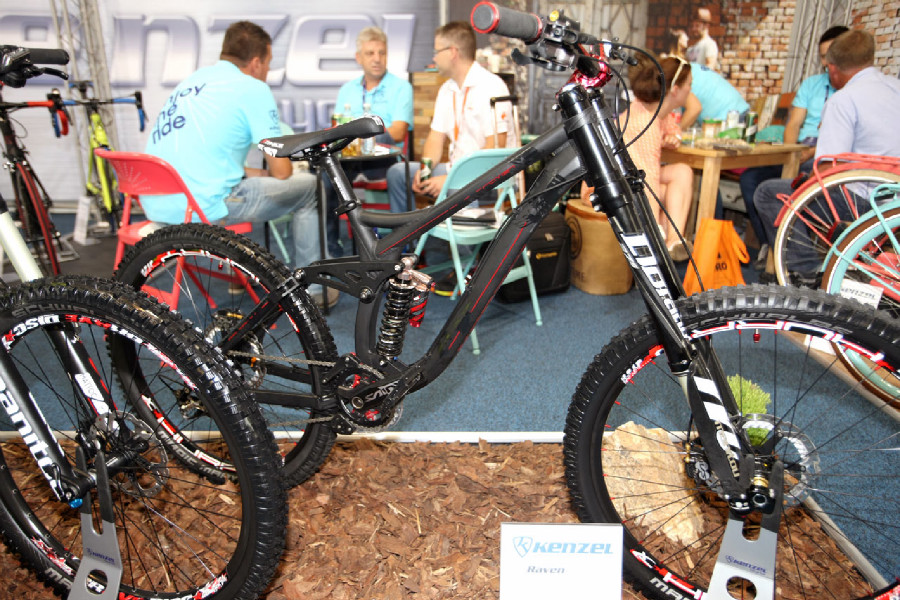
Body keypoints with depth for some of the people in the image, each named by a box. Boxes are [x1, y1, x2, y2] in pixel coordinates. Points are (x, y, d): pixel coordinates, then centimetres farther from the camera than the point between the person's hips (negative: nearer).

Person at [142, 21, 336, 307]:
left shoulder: (192, 79, 19)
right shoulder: (252, 88, -4)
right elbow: (282, 171, -6)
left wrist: (254, 172, 24)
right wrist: (266, 173, 17)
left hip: (156, 206, 9)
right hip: (202, 208, -9)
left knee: (248, 180, 35)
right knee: (310, 186, 8)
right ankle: (310, 289, 14)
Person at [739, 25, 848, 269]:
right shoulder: (811, 84, 23)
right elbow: (793, 125, 14)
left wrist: (811, 153, -21)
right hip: (798, 156, 6)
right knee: (750, 178, -20)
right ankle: (768, 244, -14)